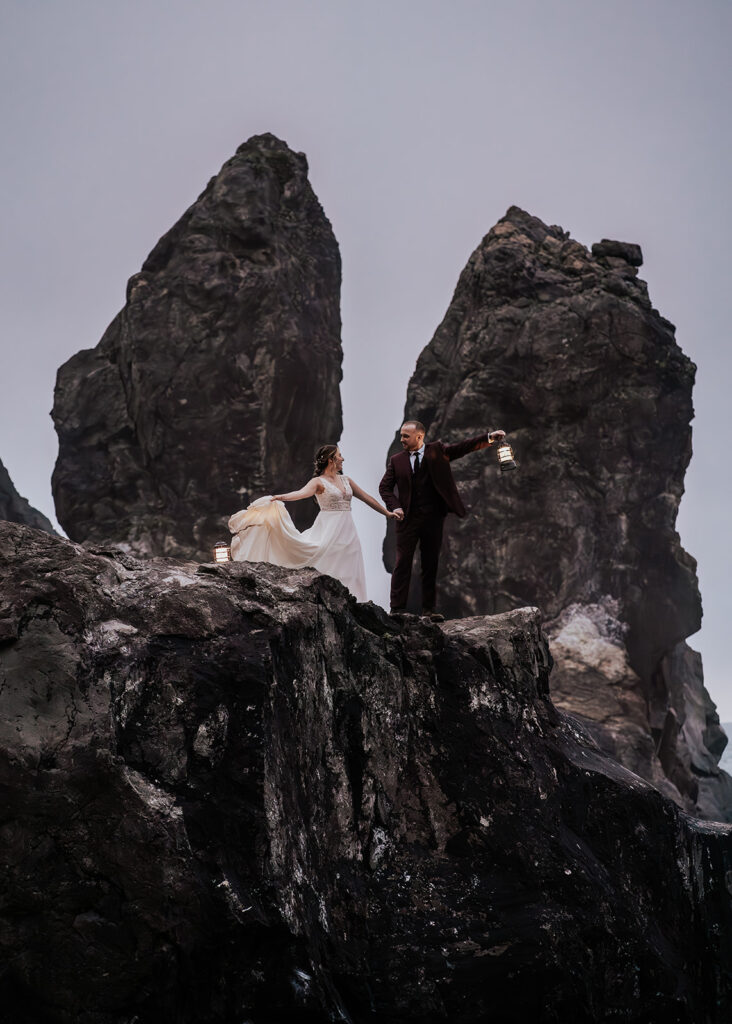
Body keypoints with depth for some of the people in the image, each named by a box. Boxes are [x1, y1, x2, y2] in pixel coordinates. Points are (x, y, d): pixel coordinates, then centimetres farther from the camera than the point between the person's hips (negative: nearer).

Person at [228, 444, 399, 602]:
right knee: (327, 570, -12)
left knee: (347, 573, 3)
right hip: (329, 530, -6)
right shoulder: (319, 482, -5)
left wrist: (387, 513, 24)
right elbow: (301, 493, -23)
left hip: (346, 531, 6)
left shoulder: (346, 481, 14)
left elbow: (367, 498, 21)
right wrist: (280, 497, -41)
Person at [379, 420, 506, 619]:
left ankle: (429, 608, 12)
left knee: (431, 563, 5)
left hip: (433, 516, 0)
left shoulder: (437, 451, 4)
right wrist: (395, 507, -6)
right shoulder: (397, 460, 7)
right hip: (408, 518, 0)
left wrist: (489, 438, -16)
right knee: (403, 562, -3)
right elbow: (385, 486, 10)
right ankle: (397, 608, -1)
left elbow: (463, 447, -4)